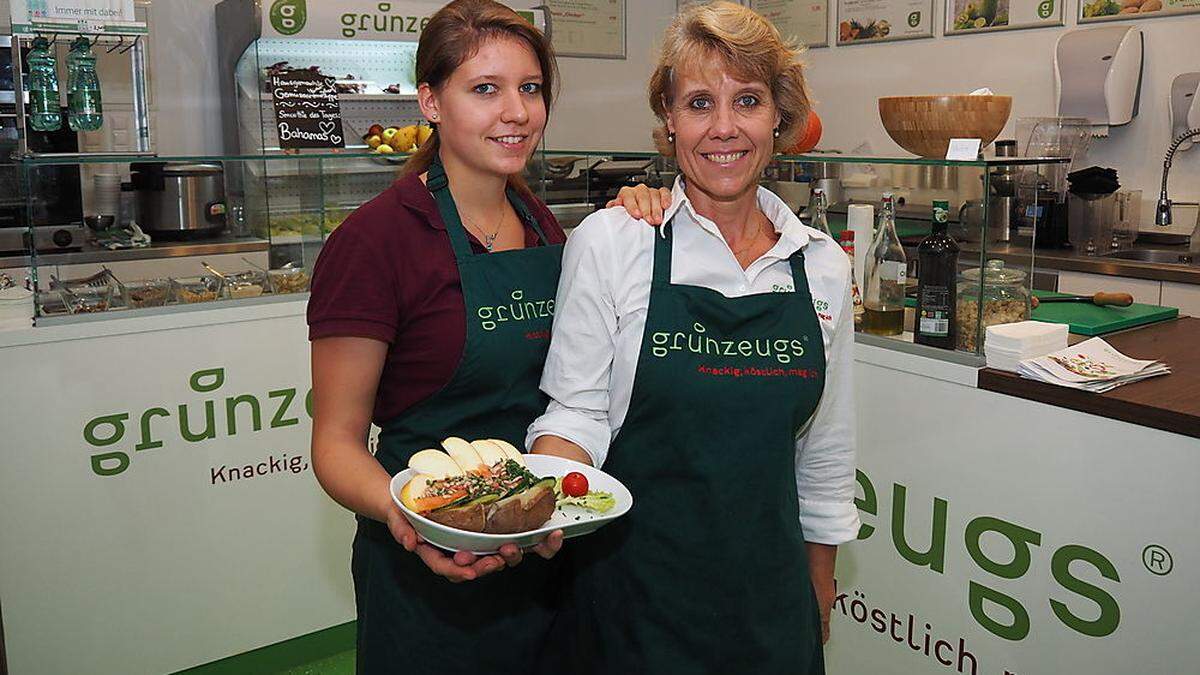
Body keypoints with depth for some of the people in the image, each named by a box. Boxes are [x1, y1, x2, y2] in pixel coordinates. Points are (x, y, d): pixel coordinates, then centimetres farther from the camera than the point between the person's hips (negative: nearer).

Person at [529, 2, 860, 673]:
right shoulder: (610, 239, -9)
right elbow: (576, 411, -8)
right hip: (630, 598, -3)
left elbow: (825, 457, 8)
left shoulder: (823, 264, 1)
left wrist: (818, 611, 12)